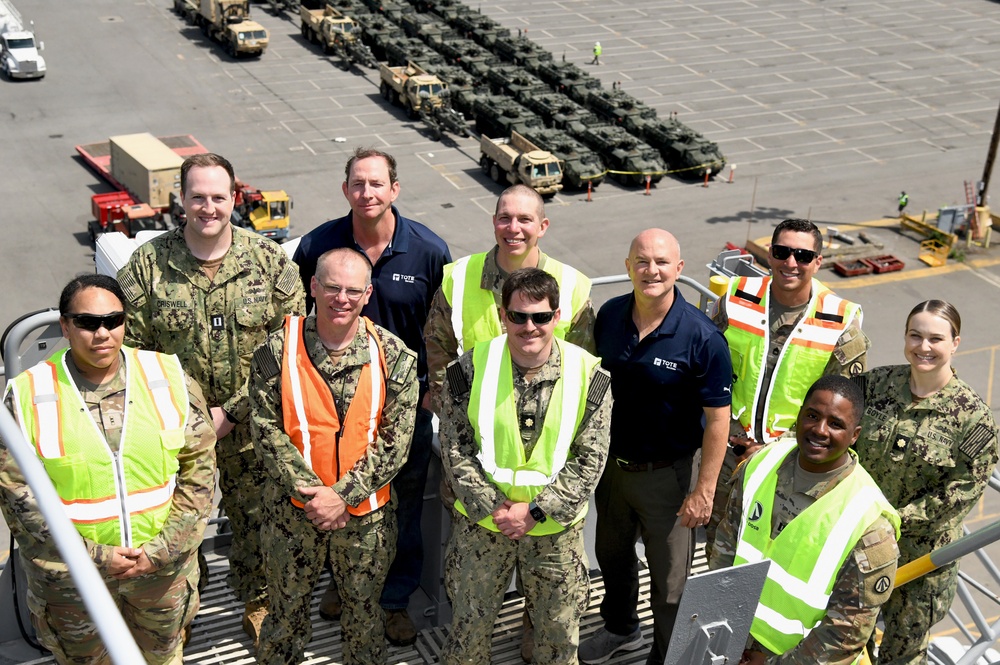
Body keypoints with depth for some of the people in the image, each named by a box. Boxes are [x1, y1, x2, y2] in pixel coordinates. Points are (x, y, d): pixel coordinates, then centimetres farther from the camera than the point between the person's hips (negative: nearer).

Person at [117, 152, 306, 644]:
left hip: (252, 426, 0)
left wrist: (232, 412, -12)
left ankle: (259, 605, 38)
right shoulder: (147, 264, -7)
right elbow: (131, 348, -3)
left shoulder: (269, 260, -8)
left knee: (257, 521, 13)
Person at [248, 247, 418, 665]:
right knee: (287, 611, 16)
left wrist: (344, 494, -17)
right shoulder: (277, 351, -8)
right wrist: (312, 492, -17)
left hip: (366, 511, 1)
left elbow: (395, 440, -9)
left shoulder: (394, 356, -8)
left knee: (365, 613, 17)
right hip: (292, 506, 0)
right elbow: (266, 430, -10)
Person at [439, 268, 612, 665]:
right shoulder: (471, 369, -9)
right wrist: (492, 506, -15)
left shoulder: (589, 375, -10)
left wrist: (535, 510, -16)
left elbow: (590, 461, -9)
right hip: (481, 522, 0)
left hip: (556, 529, 0)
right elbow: (455, 450, -7)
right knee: (469, 624, 15)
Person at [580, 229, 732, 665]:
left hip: (667, 473, -5)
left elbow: (717, 419, -18)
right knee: (611, 554, 26)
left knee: (669, 579, 9)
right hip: (611, 462, 6)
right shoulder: (610, 315, -7)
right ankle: (620, 628, 53)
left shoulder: (702, 338, -22)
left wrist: (704, 491, -17)